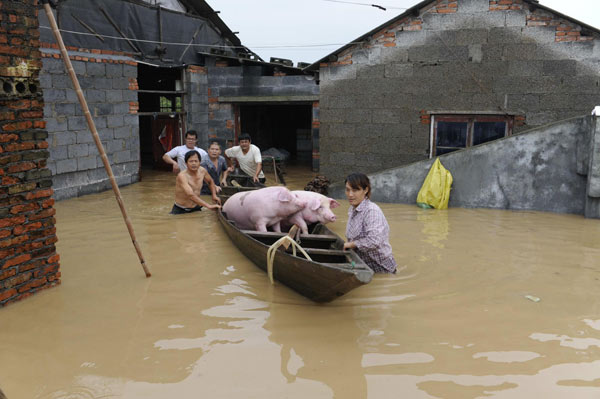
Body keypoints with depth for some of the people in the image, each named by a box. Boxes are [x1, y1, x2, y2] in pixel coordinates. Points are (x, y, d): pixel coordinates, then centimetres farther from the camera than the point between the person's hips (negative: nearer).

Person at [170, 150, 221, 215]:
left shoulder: (202, 171, -4)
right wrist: (209, 205, -43)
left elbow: (210, 181, 19)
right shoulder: (182, 176, -25)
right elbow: (191, 195, -37)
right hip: (180, 210, -6)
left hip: (196, 208, 6)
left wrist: (214, 195, 4)